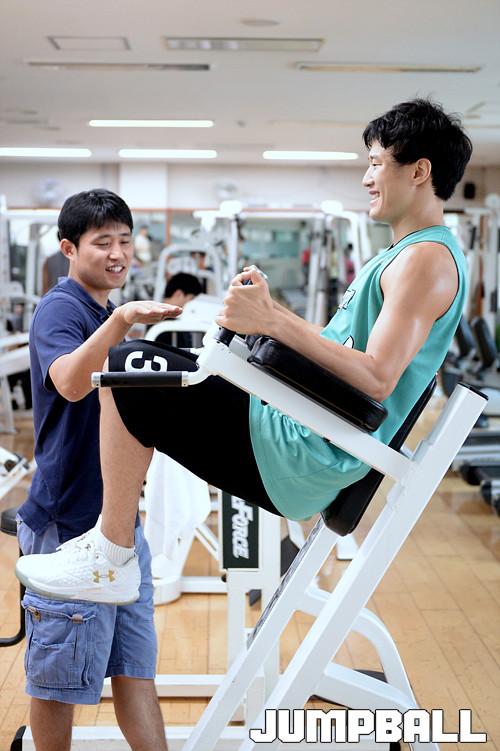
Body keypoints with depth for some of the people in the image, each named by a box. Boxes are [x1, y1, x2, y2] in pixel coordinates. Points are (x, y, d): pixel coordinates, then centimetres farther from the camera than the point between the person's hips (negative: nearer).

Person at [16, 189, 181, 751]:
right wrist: (121, 319, -45)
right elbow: (70, 383, -35)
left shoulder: (108, 316, 15)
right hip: (68, 522, -8)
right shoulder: (59, 309, -11)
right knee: (60, 676, 5)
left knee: (135, 664, 12)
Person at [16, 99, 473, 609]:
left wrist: (275, 323, -23)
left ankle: (112, 561, -7)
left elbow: (377, 378, -22)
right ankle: (110, 533, 18)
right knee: (138, 367, 18)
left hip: (304, 458, -11)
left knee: (129, 371, -15)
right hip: (305, 436, 11)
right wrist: (271, 310, 12)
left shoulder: (428, 257, -12)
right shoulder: (404, 254, 21)